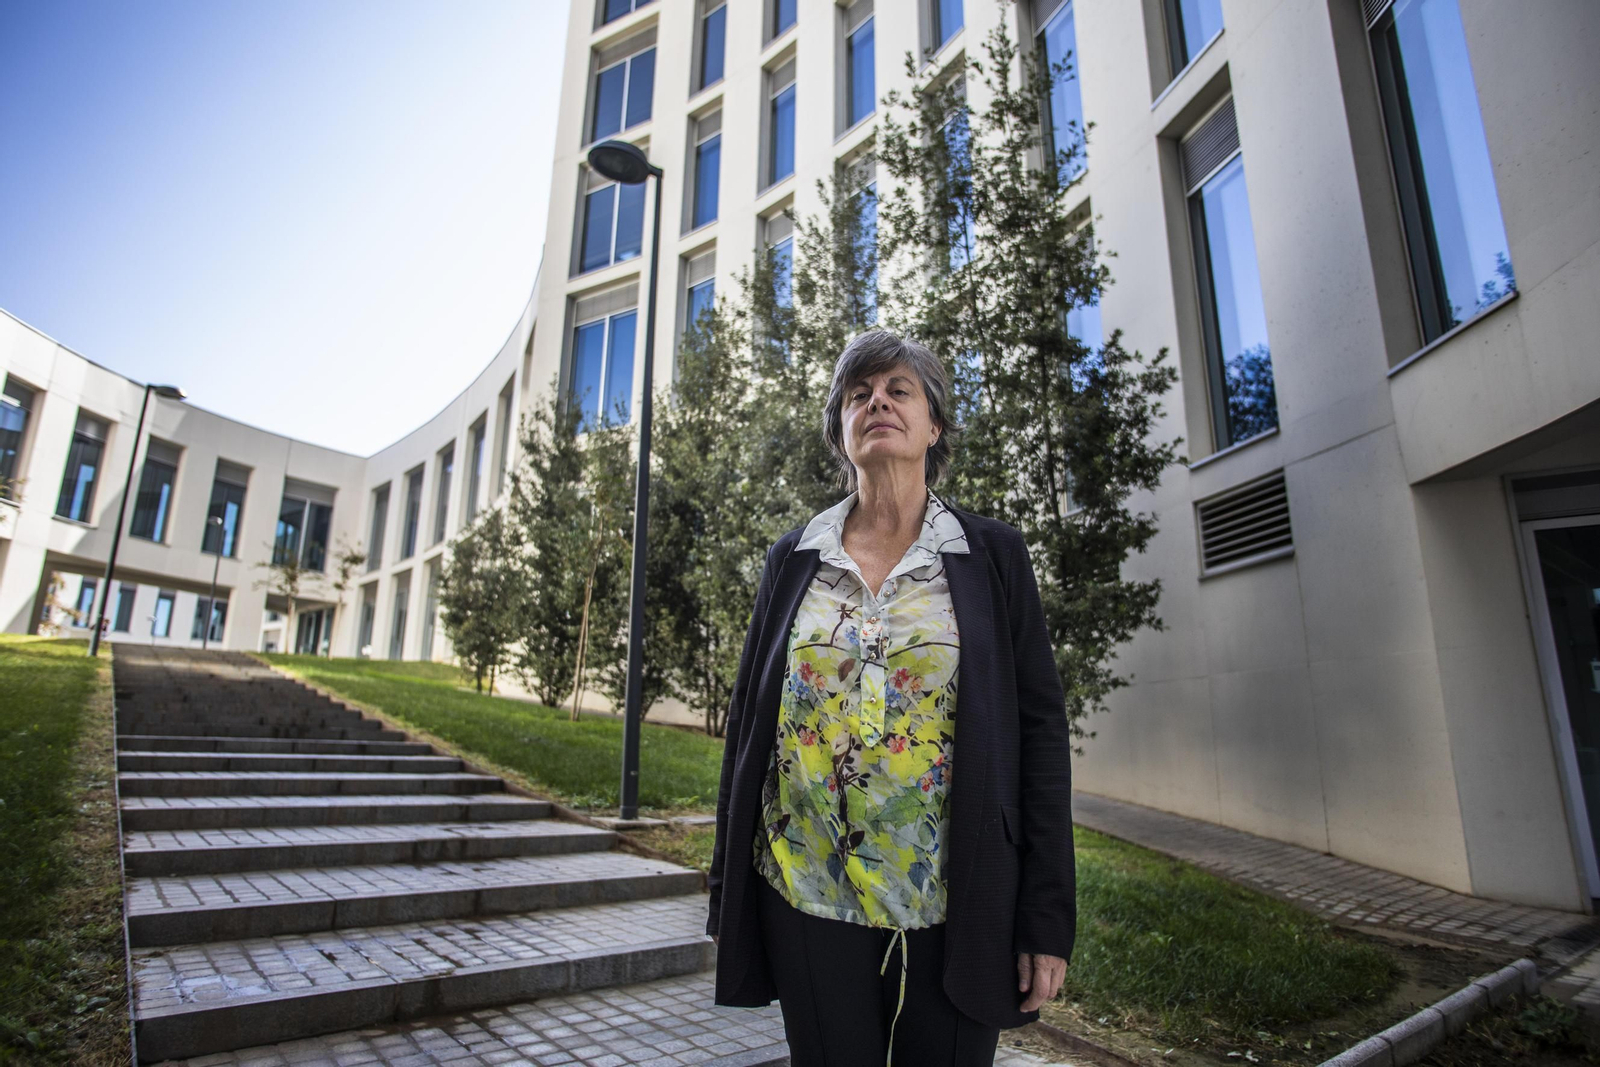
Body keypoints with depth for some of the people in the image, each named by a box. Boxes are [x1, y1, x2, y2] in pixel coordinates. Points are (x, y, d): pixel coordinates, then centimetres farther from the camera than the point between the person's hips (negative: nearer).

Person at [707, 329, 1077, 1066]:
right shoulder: (792, 560, 4)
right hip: (806, 897, 2)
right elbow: (747, 717, 6)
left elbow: (1039, 728, -3)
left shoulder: (992, 554, -1)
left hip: (953, 908, -1)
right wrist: (728, 893, 6)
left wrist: (1048, 917, -6)